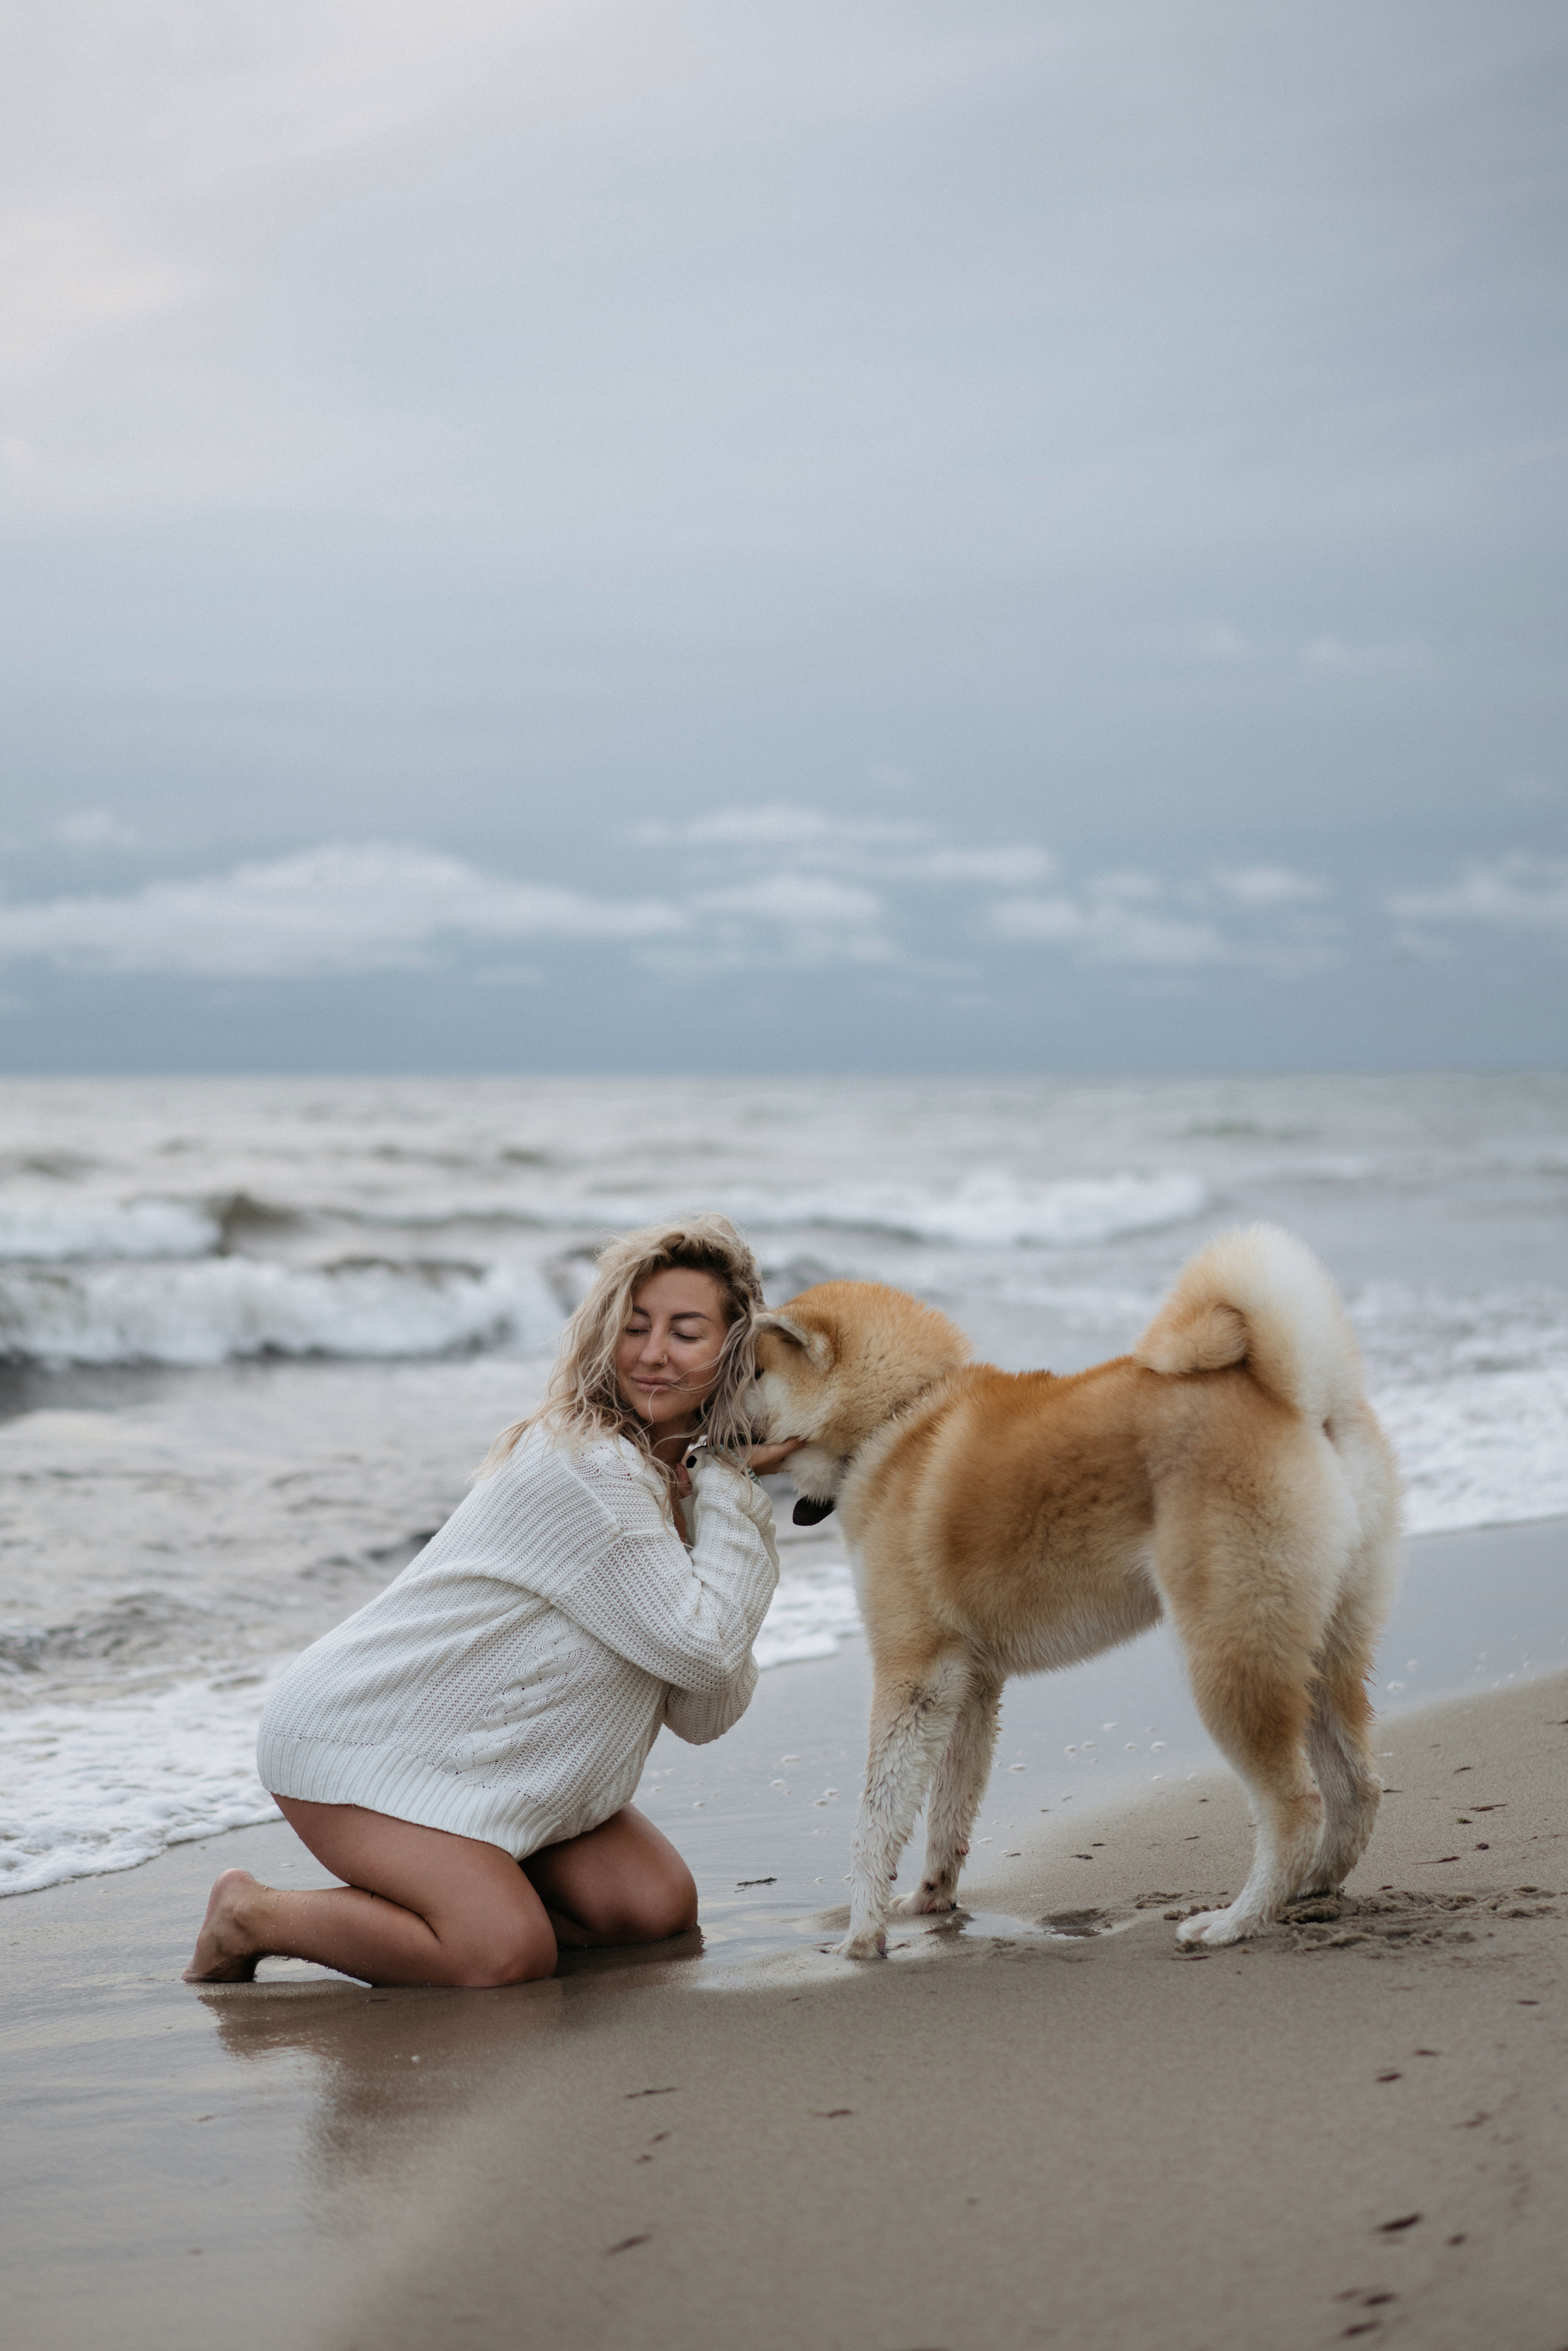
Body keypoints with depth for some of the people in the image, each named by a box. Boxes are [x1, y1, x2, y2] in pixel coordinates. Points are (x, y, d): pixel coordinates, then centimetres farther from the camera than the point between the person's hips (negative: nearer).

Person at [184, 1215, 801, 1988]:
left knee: (659, 1907, -3)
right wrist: (730, 1491, -16)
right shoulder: (584, 1467, -24)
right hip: (367, 1741, -9)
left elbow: (705, 1713, -2)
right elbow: (698, 1647, -25)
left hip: (494, 1753, 9)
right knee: (510, 1954, -24)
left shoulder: (684, 1475, 4)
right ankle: (251, 1916, -5)